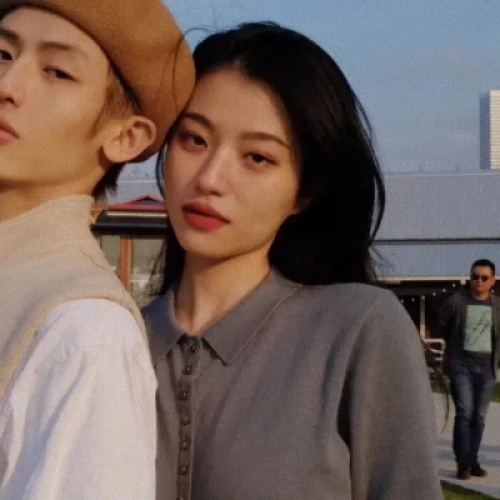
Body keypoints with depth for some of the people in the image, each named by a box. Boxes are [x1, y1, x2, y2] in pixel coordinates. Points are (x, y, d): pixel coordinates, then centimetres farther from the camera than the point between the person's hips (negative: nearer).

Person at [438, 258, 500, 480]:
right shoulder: (456, 302, -5)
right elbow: (442, 326, 11)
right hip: (461, 364, -3)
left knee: (479, 416, 6)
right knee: (464, 412, -12)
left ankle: (473, 460, 17)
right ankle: (463, 462, -6)